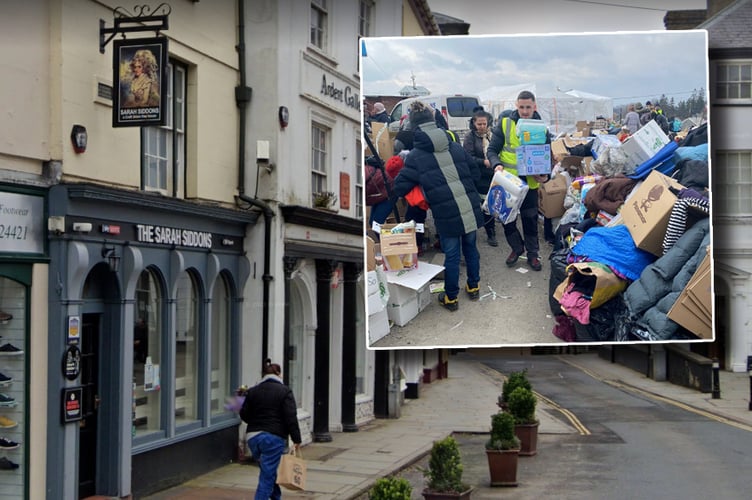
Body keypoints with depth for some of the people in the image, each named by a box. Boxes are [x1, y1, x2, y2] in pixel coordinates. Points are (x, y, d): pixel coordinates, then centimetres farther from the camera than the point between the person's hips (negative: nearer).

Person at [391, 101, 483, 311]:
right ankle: (473, 287, 38)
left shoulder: (415, 157, -5)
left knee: (451, 255, 10)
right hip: (471, 209, 4)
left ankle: (451, 298, 23)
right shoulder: (456, 148, 6)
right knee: (470, 247, 22)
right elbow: (475, 173, 12)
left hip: (447, 214, -4)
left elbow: (399, 188, -3)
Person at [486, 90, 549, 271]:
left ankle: (533, 253, 25)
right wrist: (497, 164, -22)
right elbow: (492, 150, -1)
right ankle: (517, 248, 33)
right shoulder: (505, 124, -5)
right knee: (508, 217, 10)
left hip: (530, 181, 0)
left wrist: (545, 173, -13)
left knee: (530, 219, 9)